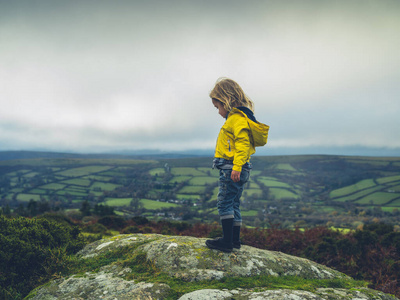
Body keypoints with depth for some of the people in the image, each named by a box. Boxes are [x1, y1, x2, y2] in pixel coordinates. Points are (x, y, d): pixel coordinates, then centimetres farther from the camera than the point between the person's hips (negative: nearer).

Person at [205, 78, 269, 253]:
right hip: (233, 169, 11)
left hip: (231, 168, -11)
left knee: (224, 202, -9)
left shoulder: (237, 118, -12)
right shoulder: (239, 117, 21)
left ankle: (227, 241, -9)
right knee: (233, 205, 13)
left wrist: (237, 166, -30)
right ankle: (235, 240, 19)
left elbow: (243, 143, -23)